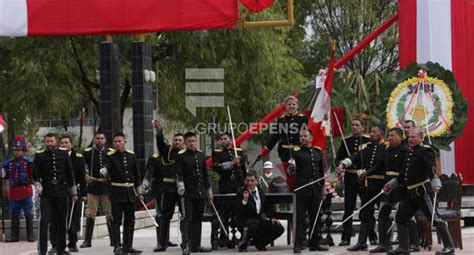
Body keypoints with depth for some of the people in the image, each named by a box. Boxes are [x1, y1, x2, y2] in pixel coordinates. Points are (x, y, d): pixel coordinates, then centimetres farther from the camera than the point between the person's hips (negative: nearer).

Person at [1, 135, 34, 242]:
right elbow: (5, 176, 14)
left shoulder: (28, 162, -4)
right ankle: (14, 236, 12)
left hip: (26, 191, -4)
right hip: (13, 192, 4)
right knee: (14, 214, 7)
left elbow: (33, 175, -2)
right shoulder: (9, 162, 8)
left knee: (28, 214, 0)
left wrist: (28, 180, -20)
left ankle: (30, 235, 4)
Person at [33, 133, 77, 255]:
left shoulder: (63, 153, 7)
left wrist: (73, 192, 11)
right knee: (44, 219, -13)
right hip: (46, 192, -3)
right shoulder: (40, 155, 2)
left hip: (61, 191, 3)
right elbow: (35, 172, 1)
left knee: (62, 221, 7)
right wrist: (37, 184, -17)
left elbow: (70, 173, 11)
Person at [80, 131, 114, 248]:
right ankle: (87, 240, 4)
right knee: (90, 213, 0)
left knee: (110, 213, 5)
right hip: (93, 186, -1)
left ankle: (114, 239, 11)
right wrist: (85, 176, -4)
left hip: (107, 187, 1)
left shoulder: (110, 152, 4)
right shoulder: (87, 152, 2)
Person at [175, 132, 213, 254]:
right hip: (188, 192, -6)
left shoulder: (201, 155, 13)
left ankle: (196, 245, 15)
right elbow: (179, 173, -11)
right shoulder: (181, 156, -4)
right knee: (187, 218, -12)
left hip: (200, 192, 6)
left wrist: (209, 192, 17)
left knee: (198, 218, 9)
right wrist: (180, 185, -29)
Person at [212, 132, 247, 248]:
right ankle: (224, 238, -1)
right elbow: (215, 167, -9)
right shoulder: (217, 153, 7)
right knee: (225, 213, -5)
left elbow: (244, 168, 17)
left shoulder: (239, 151, 15)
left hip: (239, 186, 2)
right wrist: (231, 163, -17)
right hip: (225, 187, -2)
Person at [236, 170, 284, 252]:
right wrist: (244, 201, -35)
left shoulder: (261, 191, 10)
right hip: (245, 221, -6)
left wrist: (272, 218, 8)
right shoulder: (241, 192, -9)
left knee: (279, 228, -8)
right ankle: (242, 244, -9)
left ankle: (259, 242, 13)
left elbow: (266, 207, 23)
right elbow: (239, 212, -19)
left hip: (259, 219, 6)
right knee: (253, 227, -41)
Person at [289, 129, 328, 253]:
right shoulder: (296, 152, 1)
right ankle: (298, 244, -7)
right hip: (302, 189, -4)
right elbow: (290, 171, -1)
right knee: (301, 217, -6)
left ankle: (314, 243, 15)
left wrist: (323, 190, 16)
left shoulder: (318, 152, 13)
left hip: (315, 188, 4)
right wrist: (291, 168, -25)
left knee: (315, 217, 8)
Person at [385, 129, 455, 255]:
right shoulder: (410, 153, 19)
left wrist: (436, 184, -35)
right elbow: (403, 174, 28)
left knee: (434, 217, -11)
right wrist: (391, 185, 29)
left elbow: (431, 169, -22)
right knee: (400, 217, 11)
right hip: (411, 193, 9)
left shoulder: (425, 151, -7)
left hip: (423, 191, -9)